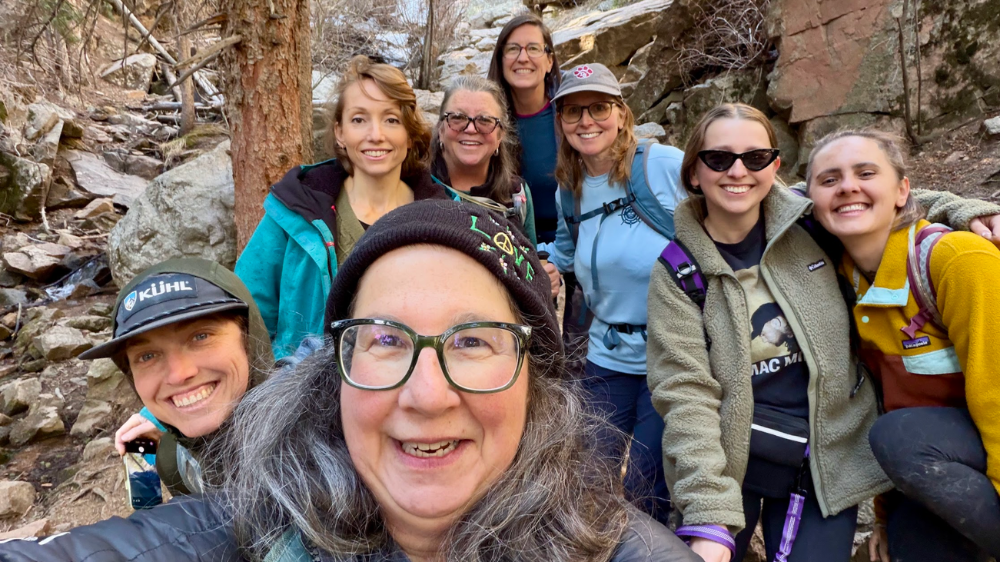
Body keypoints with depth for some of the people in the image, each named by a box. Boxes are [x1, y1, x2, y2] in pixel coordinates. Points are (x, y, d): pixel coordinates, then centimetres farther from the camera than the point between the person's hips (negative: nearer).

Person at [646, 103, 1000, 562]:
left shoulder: (810, 225, -3)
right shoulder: (677, 273, -9)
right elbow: (686, 395, -16)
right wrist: (710, 525, -23)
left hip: (825, 467, 2)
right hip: (721, 463, -1)